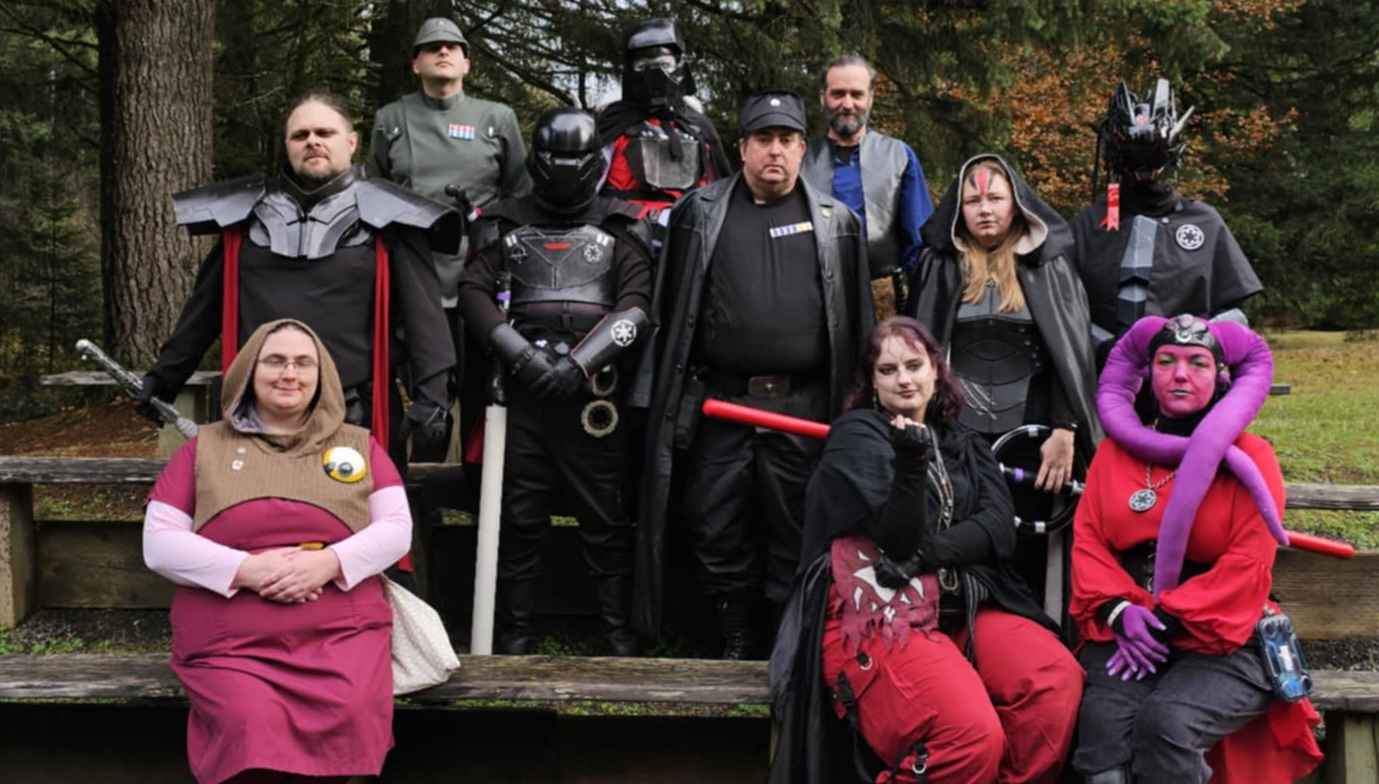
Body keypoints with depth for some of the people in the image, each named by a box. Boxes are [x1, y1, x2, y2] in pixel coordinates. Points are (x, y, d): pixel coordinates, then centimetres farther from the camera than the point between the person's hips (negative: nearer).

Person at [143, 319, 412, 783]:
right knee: (253, 731, -32)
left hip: (344, 634, 1)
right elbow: (159, 544, 5)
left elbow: (396, 528, 8)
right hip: (231, 645, -1)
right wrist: (247, 569, -11)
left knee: (351, 722, -30)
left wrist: (330, 562, -12)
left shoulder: (358, 445, 17)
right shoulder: (205, 447, 13)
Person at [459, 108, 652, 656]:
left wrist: (580, 363, -12)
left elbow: (636, 306, 0)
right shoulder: (506, 223, 13)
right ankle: (517, 630, 14)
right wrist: (521, 354, -10)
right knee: (520, 514, 5)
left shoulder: (620, 226, 10)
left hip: (595, 393, -1)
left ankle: (620, 631, 10)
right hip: (522, 388, 1)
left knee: (605, 516, 1)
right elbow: (474, 292, 4)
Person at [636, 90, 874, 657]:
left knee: (797, 530, 4)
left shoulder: (835, 222, 9)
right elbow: (671, 310, 10)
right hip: (719, 402, 1)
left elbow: (857, 319, 10)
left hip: (803, 409, -1)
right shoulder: (700, 213, 9)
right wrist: (675, 399, 4)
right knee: (718, 530, 4)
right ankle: (736, 647, 18)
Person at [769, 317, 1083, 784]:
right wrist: (911, 461, -23)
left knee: (1058, 681, -26)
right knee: (974, 735, -31)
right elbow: (899, 538, -7)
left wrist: (930, 553, -12)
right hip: (877, 614, -5)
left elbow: (999, 529, 4)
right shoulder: (856, 435, 5)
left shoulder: (964, 445, 21)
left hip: (962, 605, 5)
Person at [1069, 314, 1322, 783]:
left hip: (1223, 645, -2)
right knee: (1104, 728, -27)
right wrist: (1119, 612, -11)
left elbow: (1247, 567, -7)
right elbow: (1088, 539, 7)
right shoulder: (1117, 450, 13)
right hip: (1125, 636, 3)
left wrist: (1165, 621, -15)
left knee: (1165, 723, -31)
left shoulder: (1249, 458, 1)